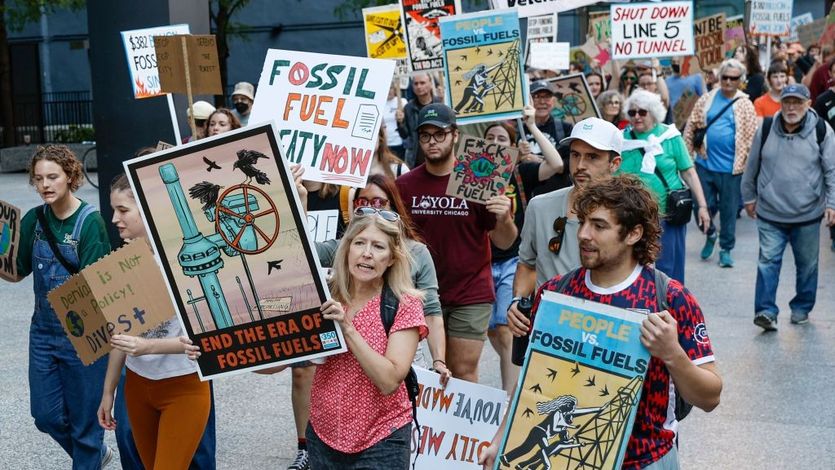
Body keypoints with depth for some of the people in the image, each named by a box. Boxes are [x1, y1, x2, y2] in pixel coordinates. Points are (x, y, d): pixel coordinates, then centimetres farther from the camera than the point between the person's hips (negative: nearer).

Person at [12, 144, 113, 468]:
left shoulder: (89, 221, -15)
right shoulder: (35, 219, 2)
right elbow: (17, 270, 4)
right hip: (43, 331, 6)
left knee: (83, 418, 7)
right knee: (46, 415, 14)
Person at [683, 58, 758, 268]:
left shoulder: (745, 105, -3)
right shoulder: (707, 99, 3)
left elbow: (751, 138, -4)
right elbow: (691, 127, 7)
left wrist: (745, 164, -8)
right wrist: (687, 152, 3)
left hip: (731, 169, -2)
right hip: (704, 164, 2)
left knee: (729, 211, 8)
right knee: (704, 206, 8)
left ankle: (726, 249, 24)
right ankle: (710, 234, 37)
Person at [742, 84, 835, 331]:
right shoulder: (766, 129, -2)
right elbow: (752, 166, 10)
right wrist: (749, 197, 15)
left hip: (808, 214, 0)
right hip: (770, 213, 0)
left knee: (807, 264, 12)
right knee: (768, 261, -6)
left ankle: (801, 308, 28)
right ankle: (766, 311, -3)